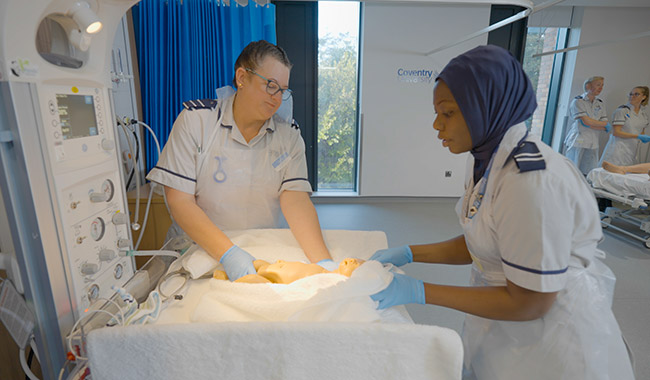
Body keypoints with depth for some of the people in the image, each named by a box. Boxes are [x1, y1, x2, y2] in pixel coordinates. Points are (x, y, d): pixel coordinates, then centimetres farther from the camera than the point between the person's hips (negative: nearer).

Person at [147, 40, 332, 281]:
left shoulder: (289, 136, 2)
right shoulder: (196, 119, -5)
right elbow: (178, 200, -11)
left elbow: (296, 200, -11)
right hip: (203, 250, -1)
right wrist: (228, 253, -24)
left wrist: (323, 261, -27)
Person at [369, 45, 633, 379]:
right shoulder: (489, 163, -3)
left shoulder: (533, 180, -30)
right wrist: (408, 253, -4)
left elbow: (530, 303, -25)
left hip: (548, 342, -7)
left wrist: (418, 292, -24)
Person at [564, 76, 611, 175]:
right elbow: (586, 121, -12)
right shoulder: (578, 101, -2)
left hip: (593, 144, 5)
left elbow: (605, 128, 6)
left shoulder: (601, 104, 14)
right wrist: (606, 124, 0)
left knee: (588, 175, 1)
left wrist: (590, 124, -10)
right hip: (578, 142, -5)